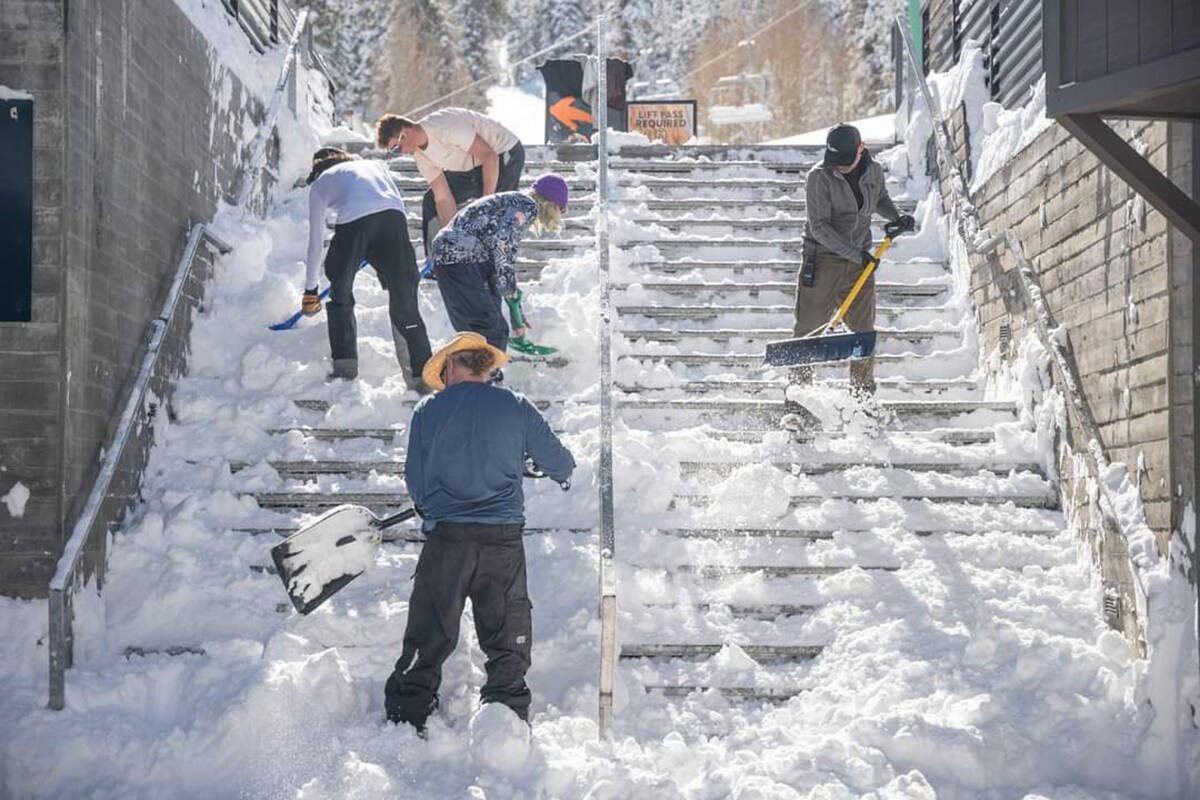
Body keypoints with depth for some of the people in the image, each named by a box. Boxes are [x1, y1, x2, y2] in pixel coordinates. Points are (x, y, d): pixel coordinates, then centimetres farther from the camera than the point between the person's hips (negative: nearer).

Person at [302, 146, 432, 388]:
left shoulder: (319, 184, 30)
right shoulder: (375, 165, 37)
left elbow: (315, 241, 30)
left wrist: (310, 289, 37)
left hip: (353, 223, -2)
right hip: (392, 216, 2)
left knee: (340, 298, 21)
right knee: (404, 302, 6)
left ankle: (345, 367, 17)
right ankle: (421, 376, 1)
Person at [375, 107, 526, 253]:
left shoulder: (445, 126, -33)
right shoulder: (419, 153, -7)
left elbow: (489, 156, -29)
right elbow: (443, 198, -7)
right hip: (472, 165, 9)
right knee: (431, 202, 5)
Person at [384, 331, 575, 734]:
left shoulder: (428, 410, 2)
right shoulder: (516, 408, 3)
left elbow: (414, 480, 7)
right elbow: (556, 459, 12)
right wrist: (566, 473, 36)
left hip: (446, 538, 0)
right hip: (504, 538, 1)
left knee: (429, 635, 7)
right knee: (508, 636, 12)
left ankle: (406, 716, 10)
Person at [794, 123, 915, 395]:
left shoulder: (874, 171, 3)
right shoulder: (819, 176, -13)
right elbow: (819, 227, -17)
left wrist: (897, 217, 4)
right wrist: (856, 254, -23)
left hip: (859, 262, 4)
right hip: (823, 261, -4)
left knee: (864, 331, 5)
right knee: (808, 329, -3)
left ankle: (863, 394, 17)